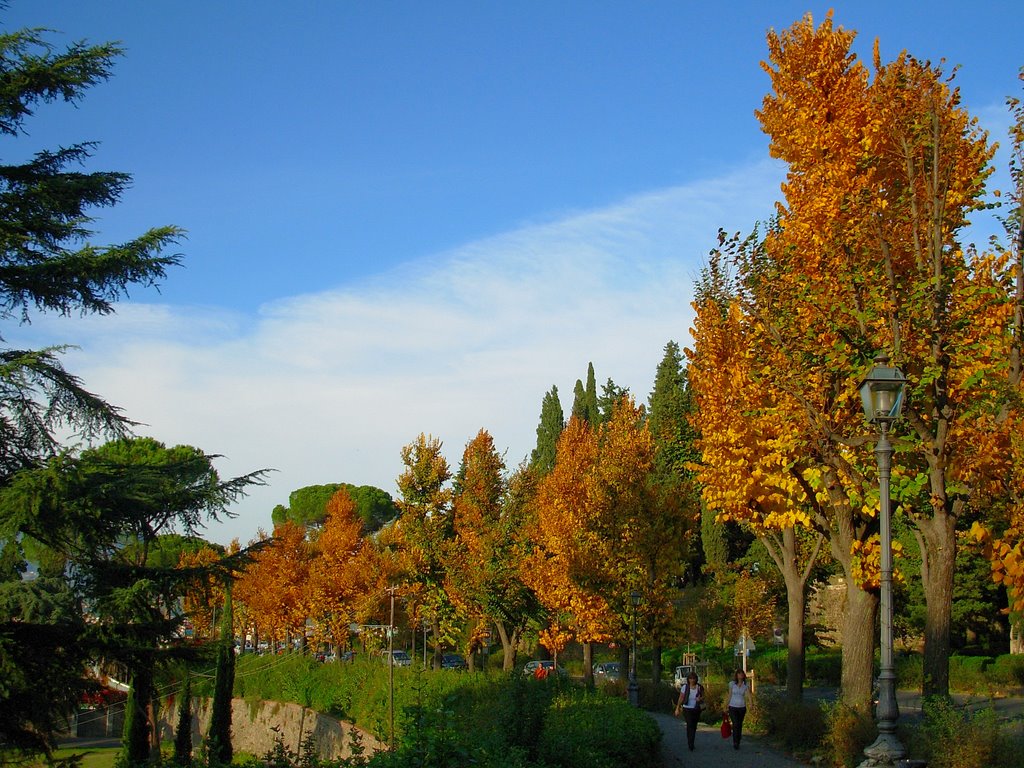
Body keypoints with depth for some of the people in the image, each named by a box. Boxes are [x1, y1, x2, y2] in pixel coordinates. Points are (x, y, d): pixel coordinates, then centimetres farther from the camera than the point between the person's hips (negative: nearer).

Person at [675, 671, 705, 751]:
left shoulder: (699, 687, -1)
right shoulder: (685, 687, -5)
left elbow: (703, 697, 6)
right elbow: (681, 698, -1)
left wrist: (700, 699, -17)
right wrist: (678, 708, -1)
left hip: (696, 709, 3)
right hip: (687, 709, -3)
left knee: (694, 726, 12)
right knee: (690, 725, -16)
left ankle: (690, 743, 31)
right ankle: (691, 745, -15)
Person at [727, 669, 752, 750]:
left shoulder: (746, 685, 1)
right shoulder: (732, 684, -1)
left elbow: (748, 695, -9)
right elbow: (730, 695, 6)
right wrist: (727, 706, 8)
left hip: (742, 707, 2)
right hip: (733, 707, -2)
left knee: (740, 725, 7)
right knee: (735, 724, -15)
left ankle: (738, 743, 19)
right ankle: (735, 743, -14)